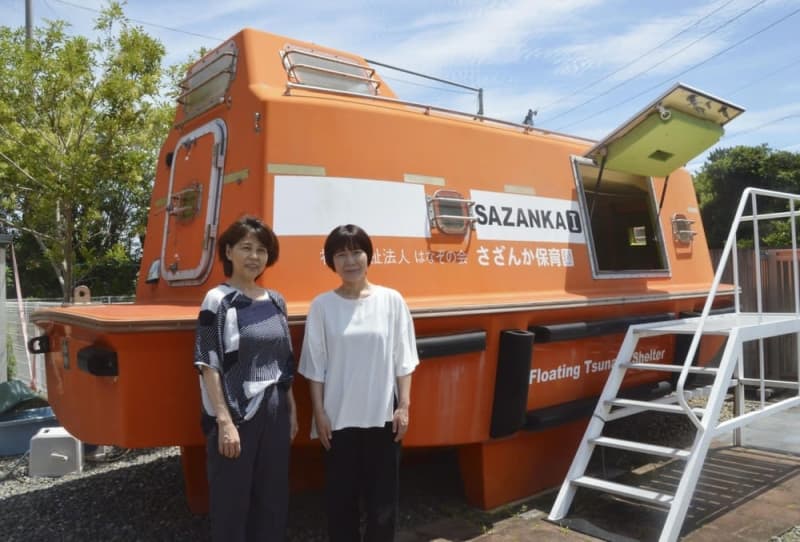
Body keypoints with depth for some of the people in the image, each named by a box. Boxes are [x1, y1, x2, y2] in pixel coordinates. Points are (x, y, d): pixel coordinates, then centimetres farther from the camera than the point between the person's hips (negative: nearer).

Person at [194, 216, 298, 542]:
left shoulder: (276, 302, 9)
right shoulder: (218, 300, -7)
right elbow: (208, 366, -11)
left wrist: (291, 410, 12)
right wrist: (224, 421, -16)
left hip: (274, 415, 5)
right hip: (236, 415, -5)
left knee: (273, 500, 14)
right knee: (232, 502, 4)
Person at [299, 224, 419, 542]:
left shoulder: (391, 301, -2)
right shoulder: (322, 305, -2)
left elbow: (403, 360, 1)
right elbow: (316, 365, 0)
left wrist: (404, 406, -2)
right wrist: (319, 413, -2)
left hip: (382, 415, 0)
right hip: (339, 417, 1)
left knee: (383, 495, 9)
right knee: (340, 495, 11)